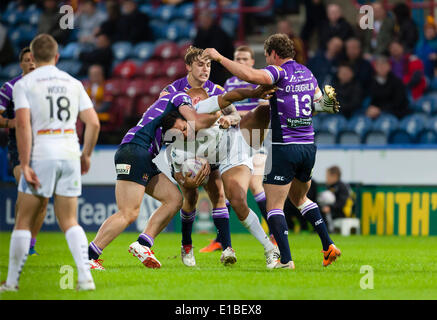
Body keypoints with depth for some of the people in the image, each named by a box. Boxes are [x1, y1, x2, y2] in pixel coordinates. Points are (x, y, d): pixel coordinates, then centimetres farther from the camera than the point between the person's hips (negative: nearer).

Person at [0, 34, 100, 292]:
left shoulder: (24, 84, -1)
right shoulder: (73, 83, 11)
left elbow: (23, 124, -12)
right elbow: (93, 123, 6)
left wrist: (25, 165, -13)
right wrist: (86, 155, 20)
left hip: (41, 155, -3)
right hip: (70, 154, 3)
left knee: (24, 220, 6)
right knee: (69, 221, 8)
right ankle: (85, 276, -8)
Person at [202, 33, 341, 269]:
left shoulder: (279, 72, -11)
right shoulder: (307, 74, 12)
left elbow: (249, 75, -28)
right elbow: (319, 104, 24)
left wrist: (219, 57, -21)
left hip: (285, 148, -7)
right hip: (309, 146, 7)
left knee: (274, 206, -1)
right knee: (300, 198, 27)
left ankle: (286, 260, -10)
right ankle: (328, 246, 20)